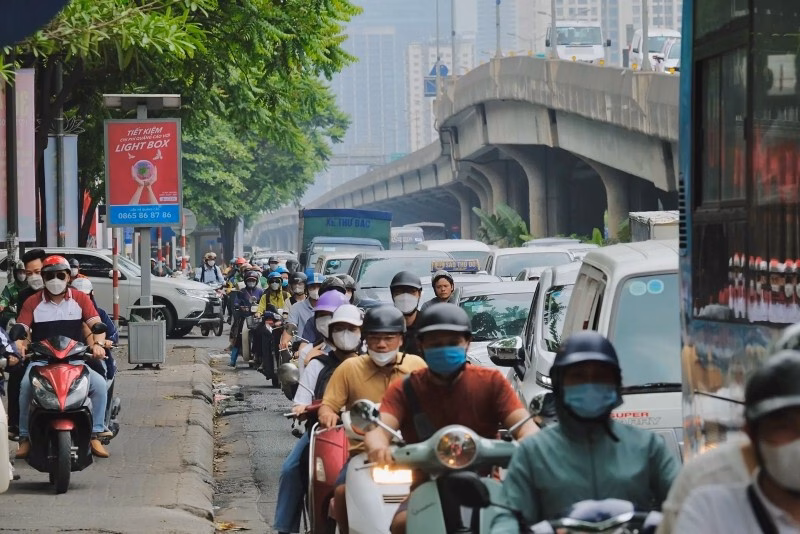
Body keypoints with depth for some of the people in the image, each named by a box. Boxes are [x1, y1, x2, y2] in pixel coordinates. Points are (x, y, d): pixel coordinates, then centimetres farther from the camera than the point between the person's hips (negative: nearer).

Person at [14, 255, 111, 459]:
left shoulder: (80, 299, 7)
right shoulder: (33, 302, 7)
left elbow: (96, 324, -2)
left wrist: (98, 344, -24)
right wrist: (19, 347, -25)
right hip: (41, 360, -1)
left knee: (99, 383, -24)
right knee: (26, 385, -32)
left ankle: (96, 435, -16)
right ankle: (24, 437, -24)